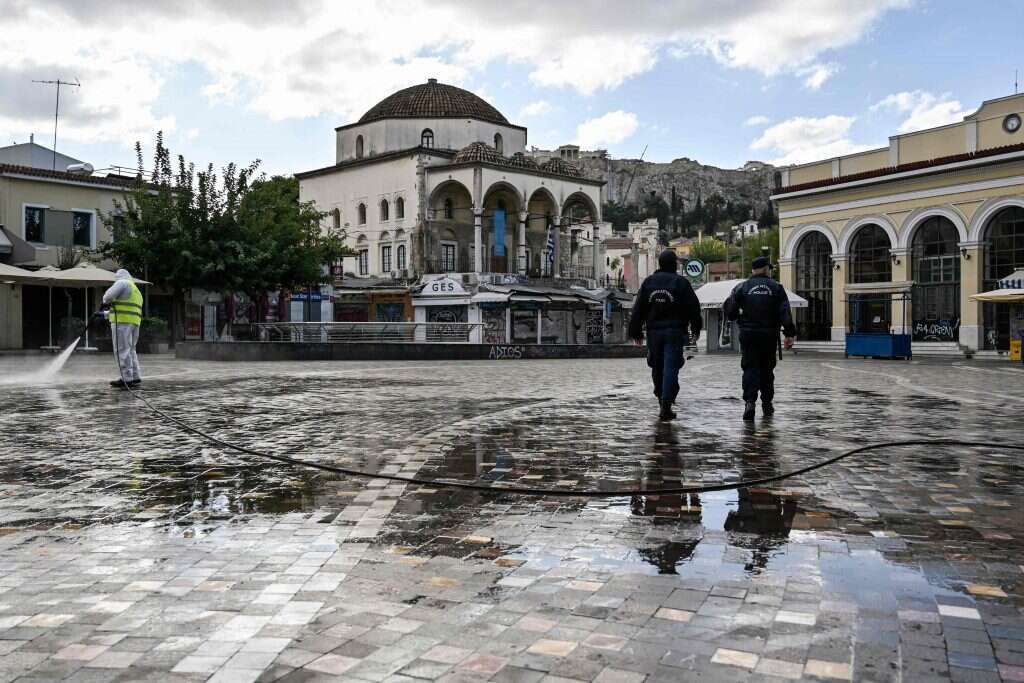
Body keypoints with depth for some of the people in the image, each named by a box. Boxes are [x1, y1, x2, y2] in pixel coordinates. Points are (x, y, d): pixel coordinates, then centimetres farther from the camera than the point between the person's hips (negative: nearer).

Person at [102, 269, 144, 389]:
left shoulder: (122, 283, 0)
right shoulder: (136, 291, 27)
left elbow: (109, 295, -14)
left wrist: (106, 301, 8)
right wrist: (106, 314, 35)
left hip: (122, 322, -9)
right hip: (134, 322, 9)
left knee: (122, 350, -7)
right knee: (130, 350, 14)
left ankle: (127, 379, -10)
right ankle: (135, 377, 12)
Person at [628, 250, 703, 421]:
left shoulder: (648, 282, 6)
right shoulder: (680, 282, -4)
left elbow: (638, 309, 6)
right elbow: (693, 307, -2)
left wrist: (636, 331, 10)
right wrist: (695, 328, 11)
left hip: (654, 332, 3)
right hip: (674, 332, -3)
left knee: (657, 368, 15)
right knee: (671, 368, -5)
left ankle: (662, 400, 26)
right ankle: (666, 405, -12)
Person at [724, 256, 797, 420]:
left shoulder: (742, 287, 1)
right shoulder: (777, 288, 3)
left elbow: (729, 310, -3)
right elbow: (785, 313, -6)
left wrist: (740, 317, 18)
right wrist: (790, 333, -8)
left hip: (748, 334, -1)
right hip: (770, 334, 1)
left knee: (750, 368, -1)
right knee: (767, 369, 14)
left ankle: (750, 401, -21)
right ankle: (767, 403, 19)